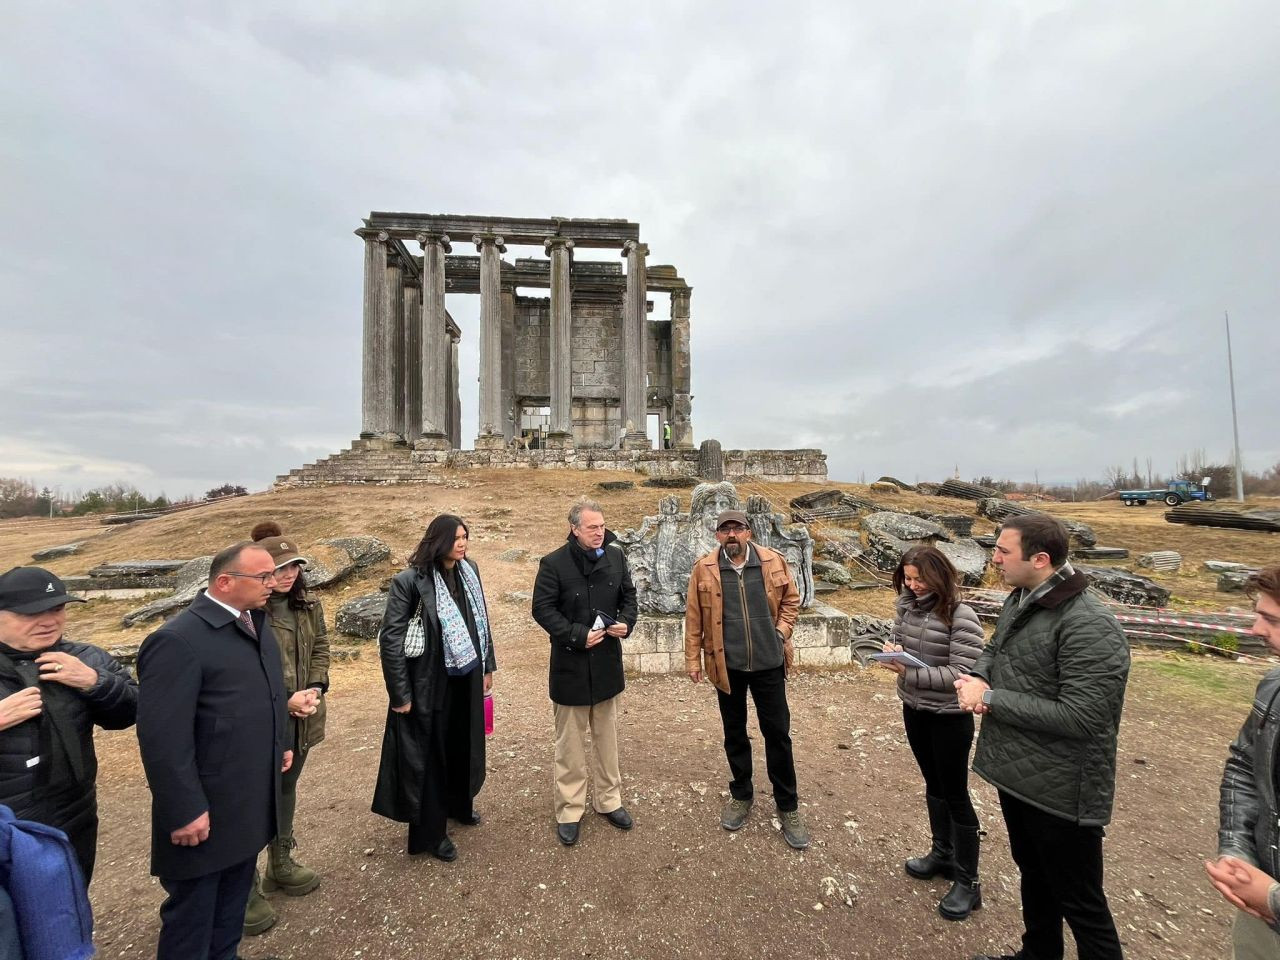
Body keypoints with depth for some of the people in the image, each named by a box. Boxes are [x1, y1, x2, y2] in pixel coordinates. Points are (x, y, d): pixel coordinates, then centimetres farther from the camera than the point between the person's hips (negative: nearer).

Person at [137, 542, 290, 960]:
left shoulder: (256, 622, 3)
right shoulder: (178, 640, -24)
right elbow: (163, 737, -24)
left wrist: (282, 743, 14)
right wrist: (185, 810, -21)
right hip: (206, 811, -7)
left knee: (232, 904, 25)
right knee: (192, 914, 14)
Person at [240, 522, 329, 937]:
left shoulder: (307, 604, 1)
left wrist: (315, 689, -7)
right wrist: (284, 700, -20)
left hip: (300, 719, 7)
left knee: (286, 789, 23)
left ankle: (281, 864, 43)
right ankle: (248, 888, 25)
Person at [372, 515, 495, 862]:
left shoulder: (469, 570, -2)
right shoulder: (410, 580, -19)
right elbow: (390, 639, -15)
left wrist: (487, 665, 10)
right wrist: (400, 694, -13)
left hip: (466, 679, 6)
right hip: (430, 684, -6)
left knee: (464, 745, 22)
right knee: (429, 755, 11)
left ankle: (459, 804, 49)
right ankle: (429, 832, 33)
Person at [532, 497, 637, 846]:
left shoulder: (616, 556, -1)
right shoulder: (554, 563, -14)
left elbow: (628, 595, 9)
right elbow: (542, 609, -12)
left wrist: (626, 622, -10)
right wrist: (577, 635, -20)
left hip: (607, 661, 4)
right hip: (570, 664, -4)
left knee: (607, 735, 19)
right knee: (571, 741, 11)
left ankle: (608, 799, 37)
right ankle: (570, 810, 29)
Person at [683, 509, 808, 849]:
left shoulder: (773, 562, -5)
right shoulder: (704, 569, -7)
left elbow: (791, 600, 8)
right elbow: (694, 617, -2)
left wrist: (782, 631, -4)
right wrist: (693, 658, -2)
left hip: (769, 663, 0)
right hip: (727, 665, 0)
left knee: (777, 733, 9)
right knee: (734, 733, 16)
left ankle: (788, 806, 28)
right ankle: (741, 795, 37)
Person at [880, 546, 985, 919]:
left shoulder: (961, 615, -22)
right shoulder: (906, 604, -4)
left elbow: (960, 673, -24)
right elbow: (896, 638, 9)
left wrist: (908, 672, -31)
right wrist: (893, 651, -14)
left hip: (950, 717, -6)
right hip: (914, 710, 6)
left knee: (956, 794, 9)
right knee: (933, 784, 23)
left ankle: (968, 882, 27)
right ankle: (943, 854, 43)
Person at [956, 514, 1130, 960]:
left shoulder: (1089, 626, -26)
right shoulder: (1020, 600, 1)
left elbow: (1081, 717, -29)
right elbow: (994, 650, 14)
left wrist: (990, 699, -24)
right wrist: (977, 677, -8)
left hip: (1061, 791, -9)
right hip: (1015, 774, 9)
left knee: (1079, 902, 13)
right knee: (1033, 874, 29)